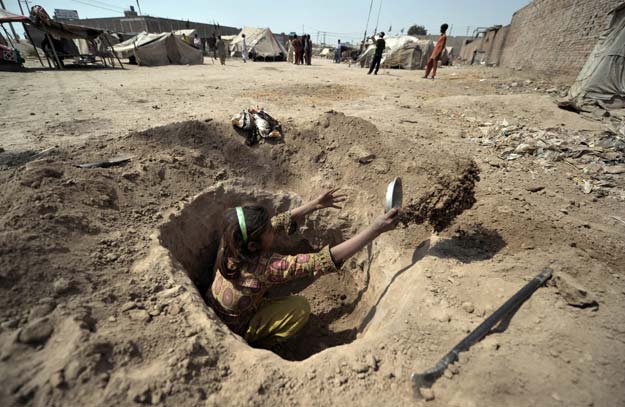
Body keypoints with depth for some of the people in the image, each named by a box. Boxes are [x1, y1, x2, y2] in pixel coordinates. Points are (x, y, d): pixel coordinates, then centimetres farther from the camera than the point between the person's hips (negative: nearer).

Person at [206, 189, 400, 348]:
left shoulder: (233, 243, -20)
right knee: (300, 307, -15)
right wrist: (375, 229, -45)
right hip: (231, 332, -6)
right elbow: (325, 260, -44)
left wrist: (315, 204, -9)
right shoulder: (265, 266, -40)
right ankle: (257, 347, 5)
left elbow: (282, 221, -8)